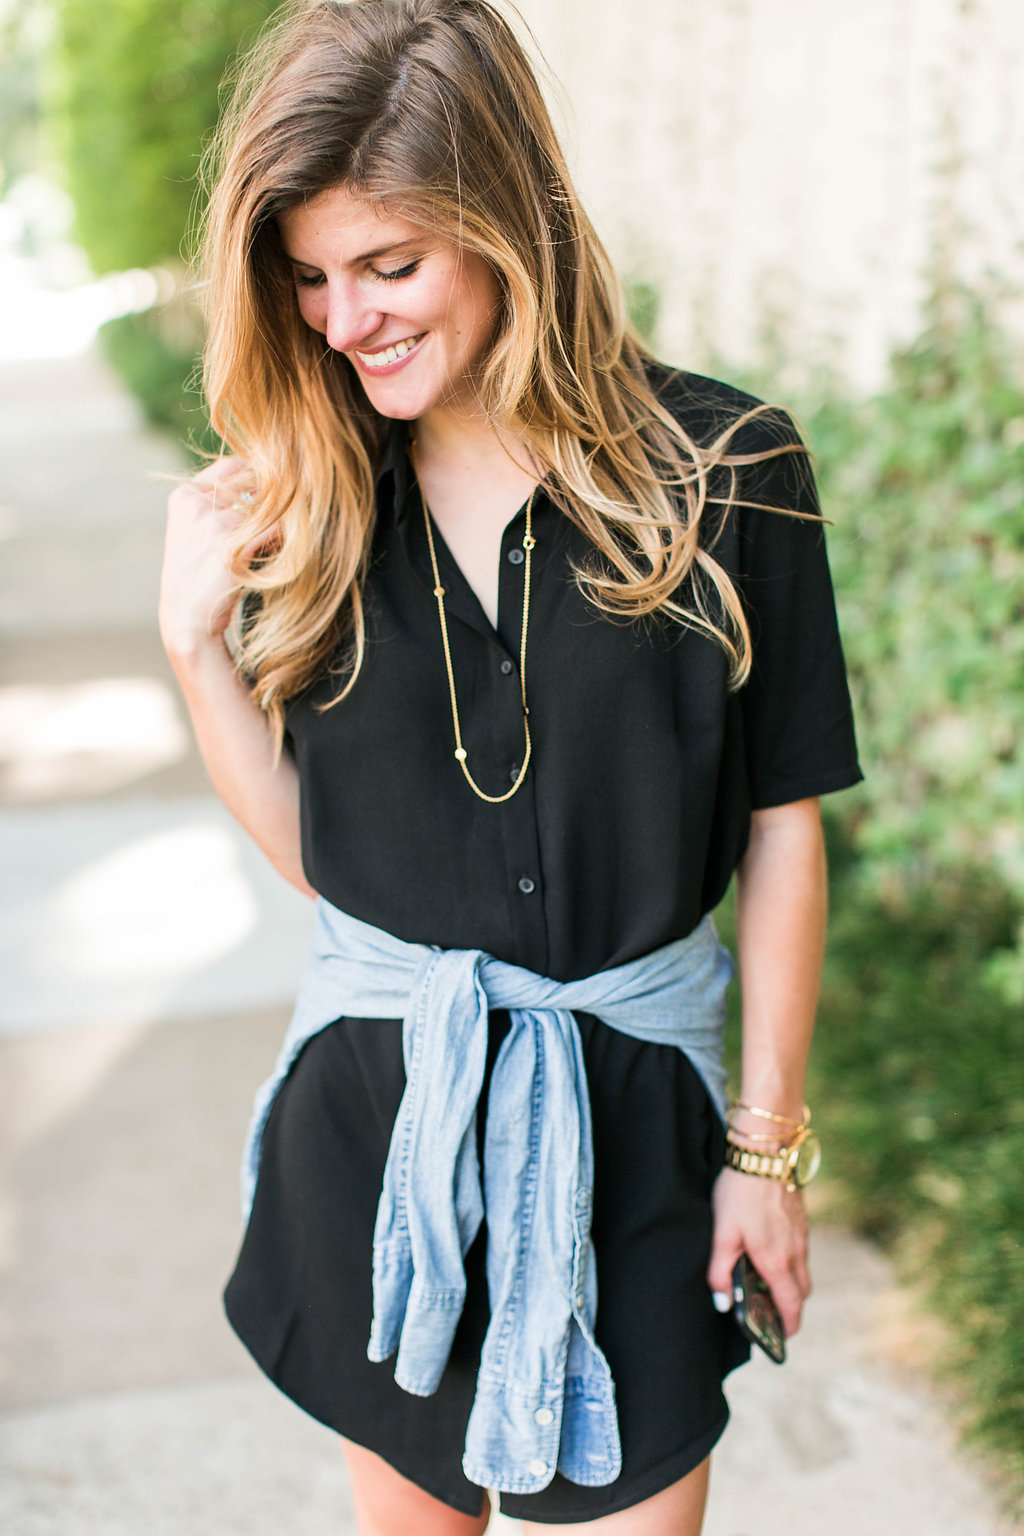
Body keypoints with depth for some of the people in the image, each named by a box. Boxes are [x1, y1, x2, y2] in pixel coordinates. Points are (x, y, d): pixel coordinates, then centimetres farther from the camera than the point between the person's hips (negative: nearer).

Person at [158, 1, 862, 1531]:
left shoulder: (725, 473, -11)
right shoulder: (312, 504, -2)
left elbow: (779, 829, -5)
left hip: (632, 1114, -2)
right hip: (378, 1099, 3)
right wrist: (198, 646, -13)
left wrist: (768, 1146, -1)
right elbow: (311, 846, 1)